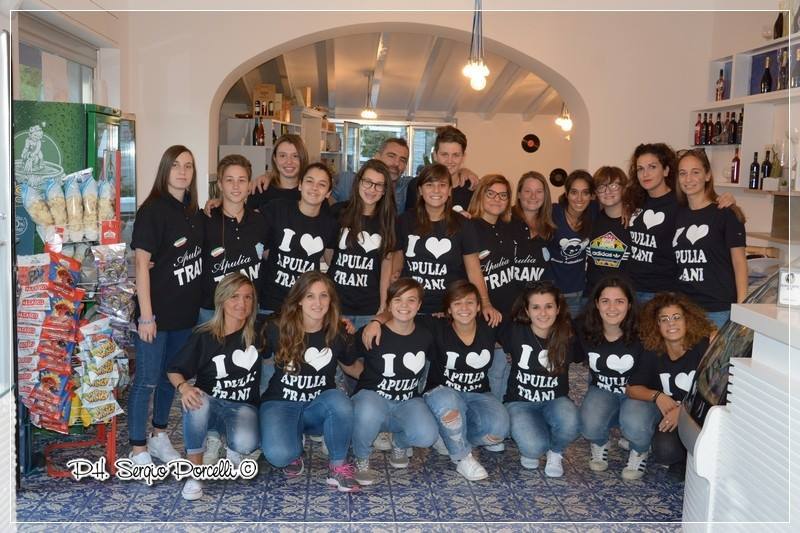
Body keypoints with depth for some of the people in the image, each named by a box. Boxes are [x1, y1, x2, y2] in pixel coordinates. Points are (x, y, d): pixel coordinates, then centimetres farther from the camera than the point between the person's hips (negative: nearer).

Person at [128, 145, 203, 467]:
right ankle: (138, 449, 13)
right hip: (157, 309, -7)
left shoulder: (193, 211, 7)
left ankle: (159, 436, 33)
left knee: (171, 375, 17)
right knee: (147, 379, 1)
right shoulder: (153, 209, -12)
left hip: (186, 310, 7)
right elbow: (142, 263, -15)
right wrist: (146, 315, -18)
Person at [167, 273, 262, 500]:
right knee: (197, 403, -37)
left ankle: (233, 451, 9)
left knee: (245, 443, -33)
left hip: (243, 406, 0)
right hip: (210, 403, 0)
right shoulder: (204, 336, -8)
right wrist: (183, 387, -23)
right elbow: (174, 371, 0)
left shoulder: (257, 333, -5)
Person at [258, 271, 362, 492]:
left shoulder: (337, 334, -3)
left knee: (339, 400, -35)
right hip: (280, 404, -1)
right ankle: (294, 452, 8)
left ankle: (338, 467, -12)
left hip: (319, 408, 2)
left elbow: (353, 368, 13)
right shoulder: (277, 329, -8)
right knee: (278, 455, -33)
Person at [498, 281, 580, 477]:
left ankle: (555, 453, 2)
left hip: (555, 401, 1)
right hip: (521, 402, -1)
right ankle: (530, 448, 11)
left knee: (569, 423, -35)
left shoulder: (568, 337, -9)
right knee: (534, 446, -31)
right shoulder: (515, 332, -12)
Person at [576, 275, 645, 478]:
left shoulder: (641, 335, -21)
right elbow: (579, 357, 11)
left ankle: (639, 451, 3)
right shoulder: (585, 332, -10)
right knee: (590, 425, -29)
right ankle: (599, 444, 11)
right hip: (602, 391, 2)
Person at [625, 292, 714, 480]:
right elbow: (632, 388, -1)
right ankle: (639, 453, 5)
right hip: (666, 410, 3)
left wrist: (683, 411, -27)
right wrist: (657, 396, -21)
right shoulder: (653, 352, -4)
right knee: (634, 419, -29)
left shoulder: (704, 348, -14)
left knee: (666, 451, -31)